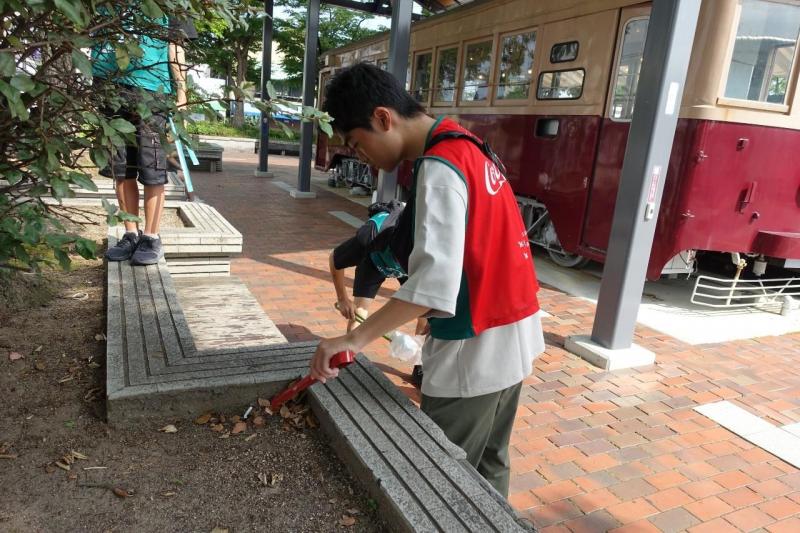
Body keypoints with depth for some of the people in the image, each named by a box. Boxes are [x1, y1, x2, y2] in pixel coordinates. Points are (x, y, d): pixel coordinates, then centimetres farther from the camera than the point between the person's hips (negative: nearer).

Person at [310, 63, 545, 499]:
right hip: (512, 336, 10)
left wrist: (355, 339, -32)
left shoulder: (438, 166, -21)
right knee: (489, 467, 22)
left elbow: (435, 281, -31)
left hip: (474, 350, -9)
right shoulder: (463, 144, 8)